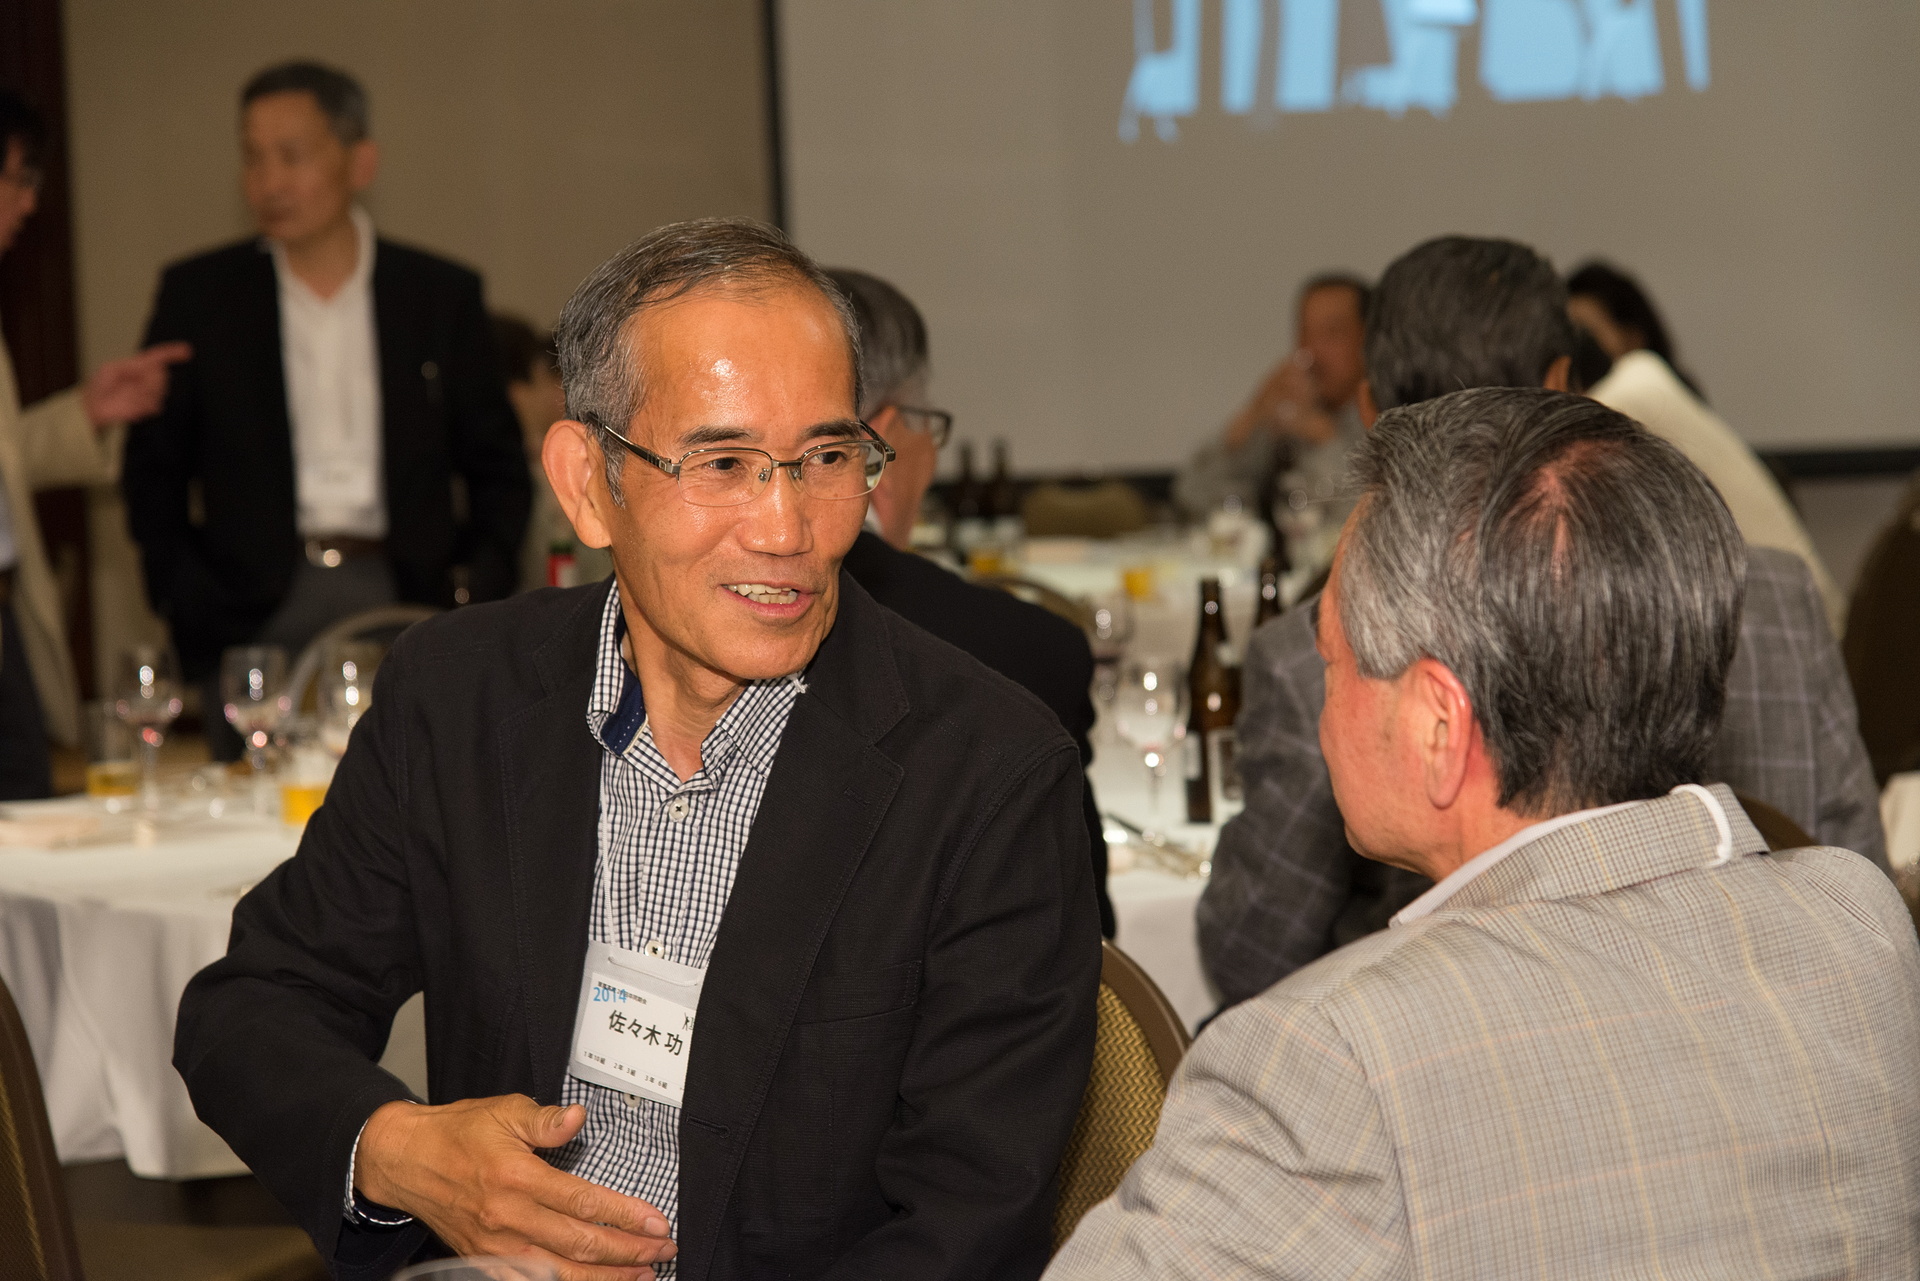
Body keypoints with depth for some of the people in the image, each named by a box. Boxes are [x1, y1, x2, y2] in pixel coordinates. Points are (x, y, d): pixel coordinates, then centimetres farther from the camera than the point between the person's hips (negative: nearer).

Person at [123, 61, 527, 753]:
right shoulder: (197, 294, 8)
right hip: (254, 614, 0)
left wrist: (478, 595, 0)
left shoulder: (442, 294, 9)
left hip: (401, 604, 1)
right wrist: (183, 605, -1)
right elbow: (154, 469, 11)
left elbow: (496, 466, 13)